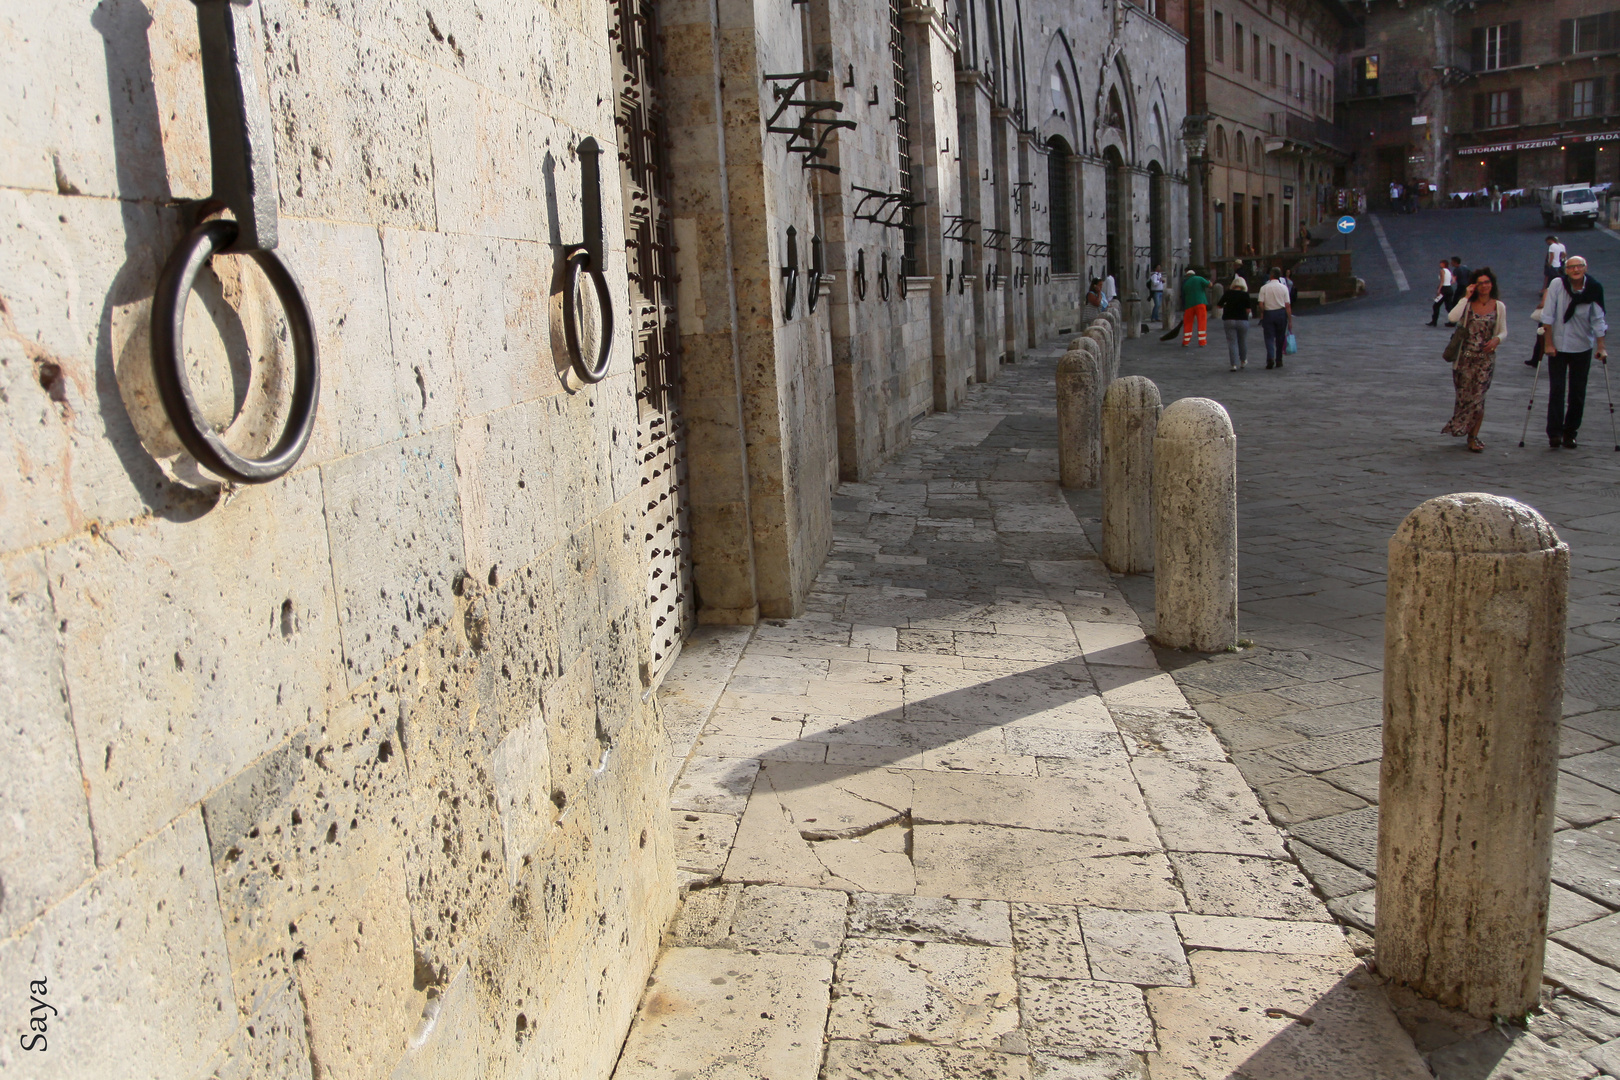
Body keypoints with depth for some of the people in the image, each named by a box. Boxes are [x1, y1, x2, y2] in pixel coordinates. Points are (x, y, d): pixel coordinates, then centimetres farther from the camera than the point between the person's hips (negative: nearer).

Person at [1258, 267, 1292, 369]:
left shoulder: (1264, 288, -5)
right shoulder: (1283, 287, -2)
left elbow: (1261, 304, -9)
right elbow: (1288, 305, -4)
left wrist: (1261, 315, 9)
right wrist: (1290, 320, 0)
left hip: (1268, 313, -1)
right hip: (1281, 313, 1)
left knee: (1269, 337, 0)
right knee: (1280, 338, 12)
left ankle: (1270, 358, -20)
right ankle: (1279, 360, 18)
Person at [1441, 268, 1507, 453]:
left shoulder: (1499, 307, 6)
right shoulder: (1467, 304, 3)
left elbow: (1503, 331, 10)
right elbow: (1453, 317, -17)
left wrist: (1496, 339, -12)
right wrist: (1466, 297, -13)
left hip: (1486, 357, 0)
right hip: (1466, 356, 0)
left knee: (1478, 396, -5)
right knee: (1464, 394, 1)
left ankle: (1473, 436, 1)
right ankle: (1460, 428, 19)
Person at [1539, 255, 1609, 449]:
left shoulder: (1594, 289, -8)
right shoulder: (1557, 284, -12)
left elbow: (1598, 320, -5)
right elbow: (1548, 315, -9)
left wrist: (1601, 347, -7)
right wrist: (1548, 343, -10)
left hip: (1583, 347, 2)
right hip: (1558, 346, -1)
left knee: (1578, 392, 4)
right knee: (1556, 390, -5)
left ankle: (1570, 433, 14)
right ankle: (1554, 433, 0)